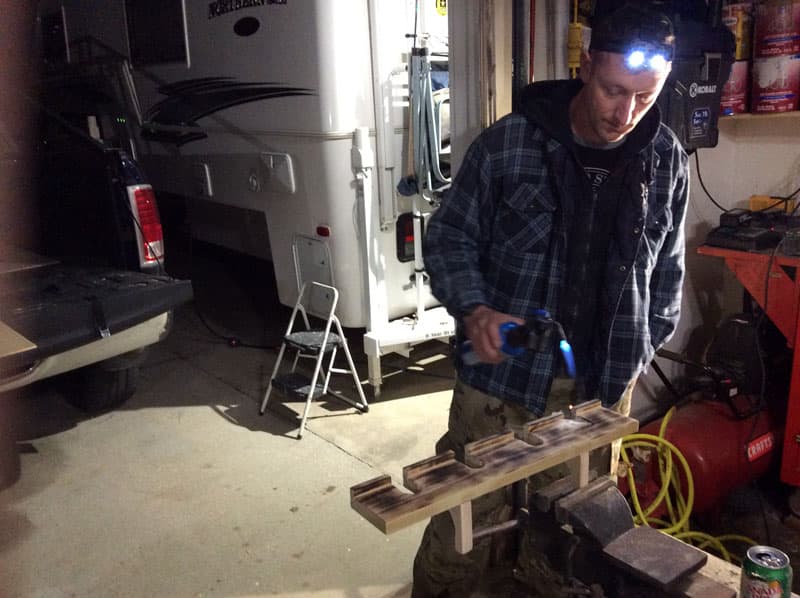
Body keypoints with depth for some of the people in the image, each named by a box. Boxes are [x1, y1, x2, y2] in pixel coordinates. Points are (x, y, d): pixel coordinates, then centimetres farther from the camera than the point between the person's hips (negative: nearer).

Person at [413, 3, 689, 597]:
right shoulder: (507, 142, -9)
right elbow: (449, 237, -3)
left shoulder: (668, 160, 2)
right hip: (502, 373, -2)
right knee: (466, 524, 7)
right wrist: (473, 309, -19)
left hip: (602, 383, 3)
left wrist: (646, 345, 8)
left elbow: (667, 267, 13)